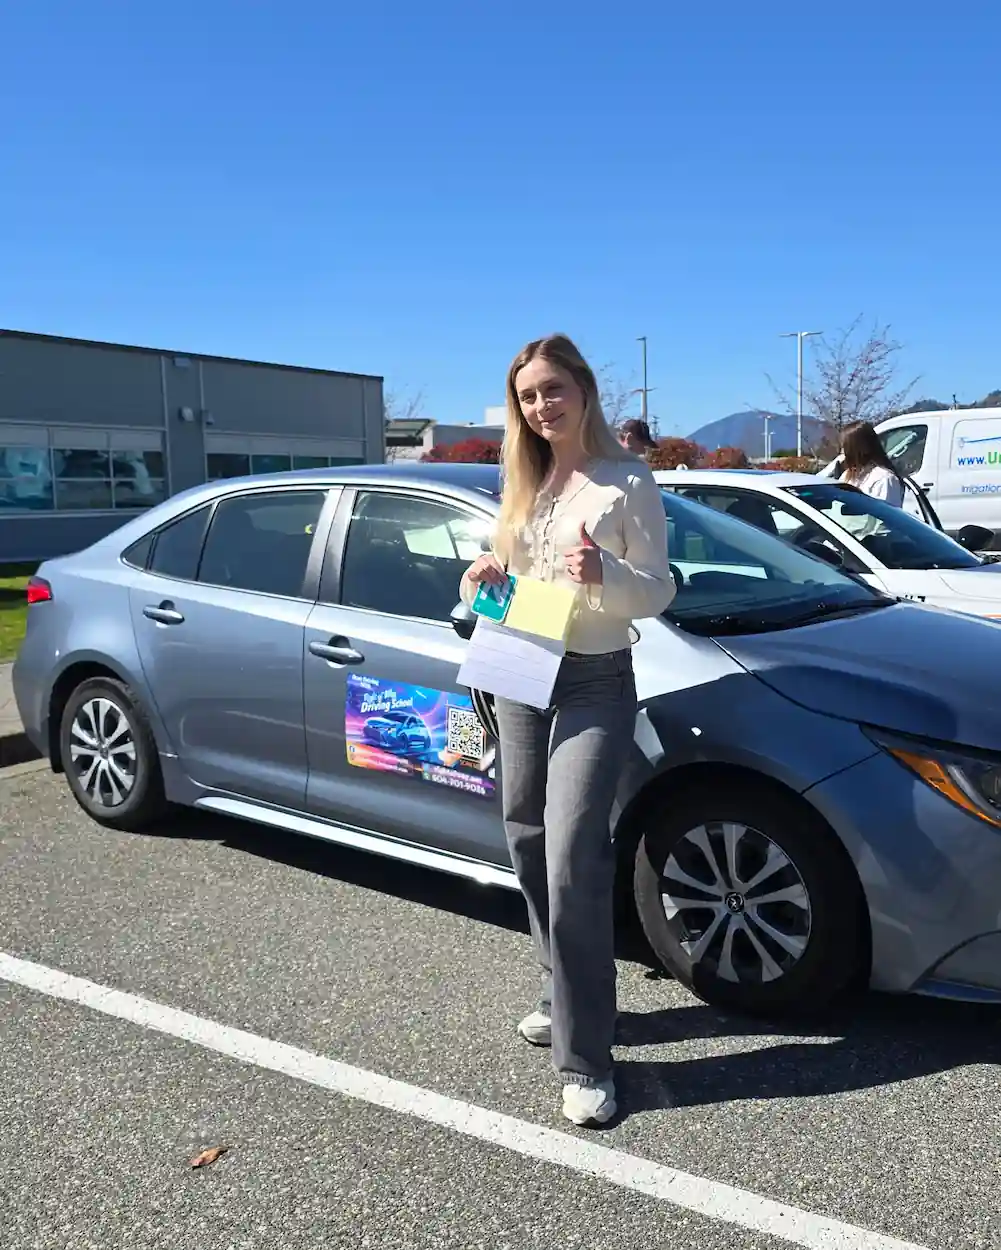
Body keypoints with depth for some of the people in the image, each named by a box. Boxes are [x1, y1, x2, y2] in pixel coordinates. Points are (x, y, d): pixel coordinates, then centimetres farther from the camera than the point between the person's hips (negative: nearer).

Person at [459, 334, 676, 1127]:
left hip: (595, 684, -6)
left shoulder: (628, 483, -4)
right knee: (531, 849, 12)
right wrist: (483, 582, -6)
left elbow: (658, 593, -6)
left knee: (573, 863, -13)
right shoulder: (523, 486, 12)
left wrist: (604, 576, -26)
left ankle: (586, 1062, -4)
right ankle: (564, 999, 31)